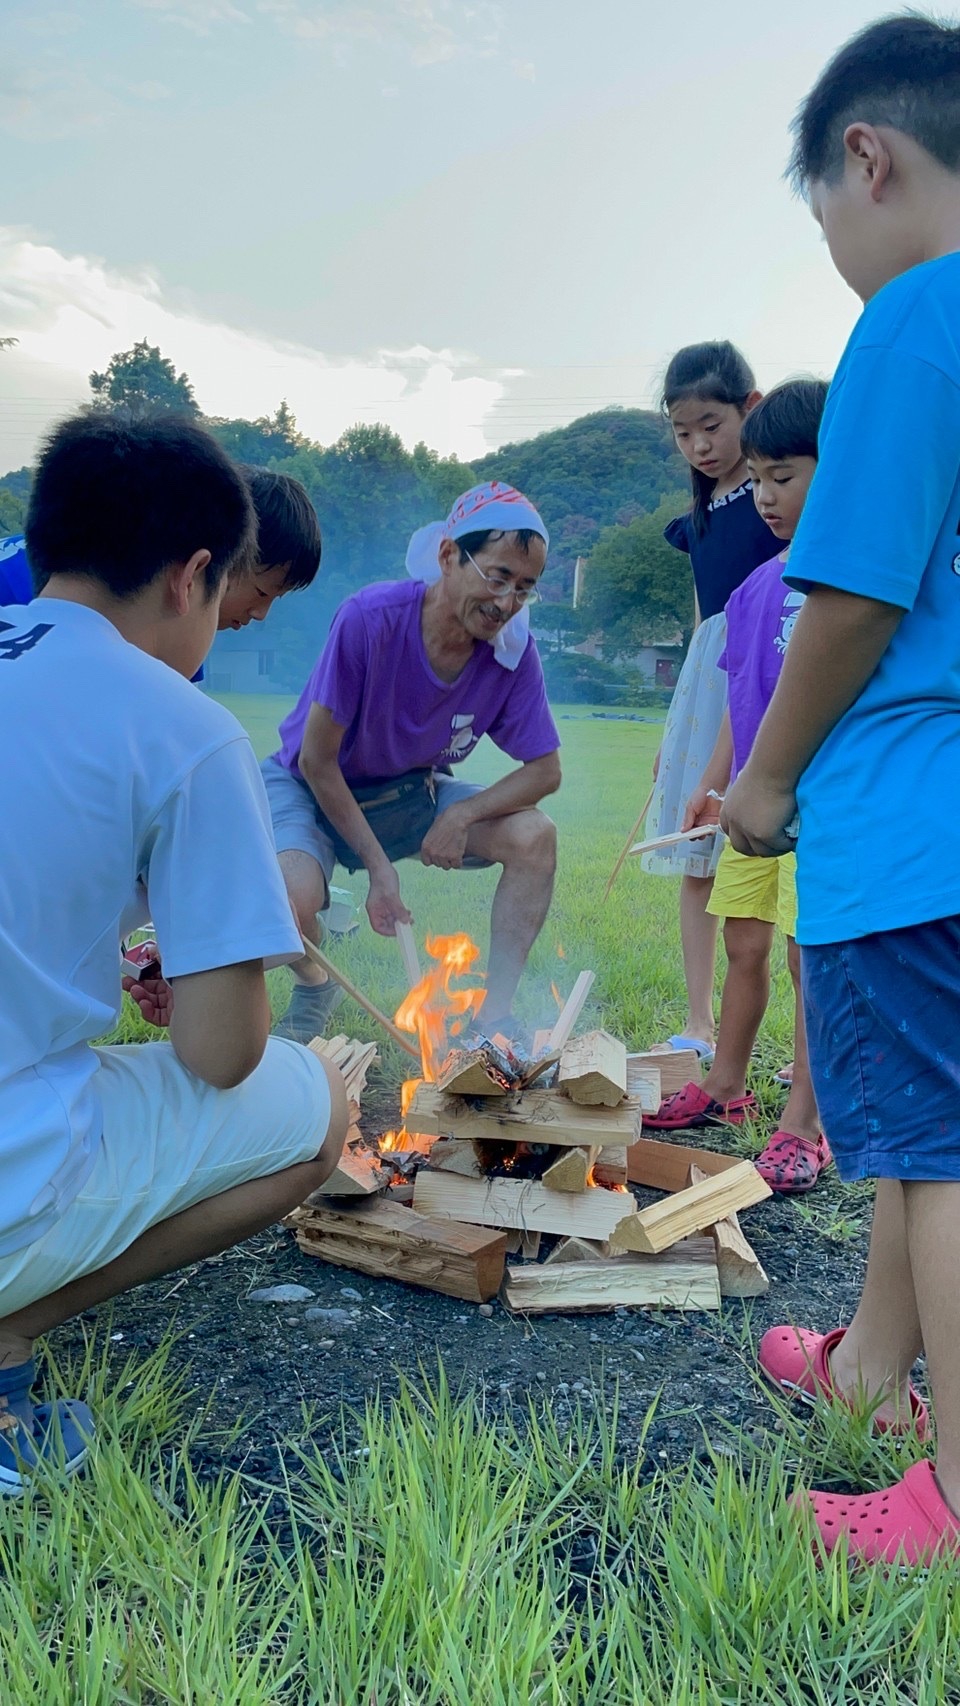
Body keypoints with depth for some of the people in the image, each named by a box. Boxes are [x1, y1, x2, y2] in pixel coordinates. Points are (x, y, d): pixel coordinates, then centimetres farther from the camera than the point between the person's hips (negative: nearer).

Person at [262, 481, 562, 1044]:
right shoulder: (369, 619, -29)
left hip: (413, 796, 4)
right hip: (313, 790, -3)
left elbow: (546, 770, -9)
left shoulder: (514, 651, -17)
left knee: (535, 836, -19)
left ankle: (496, 1012, -4)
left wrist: (461, 814, -26)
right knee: (293, 898, -33)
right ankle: (314, 986, 5)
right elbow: (317, 761, -22)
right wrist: (379, 866, -22)